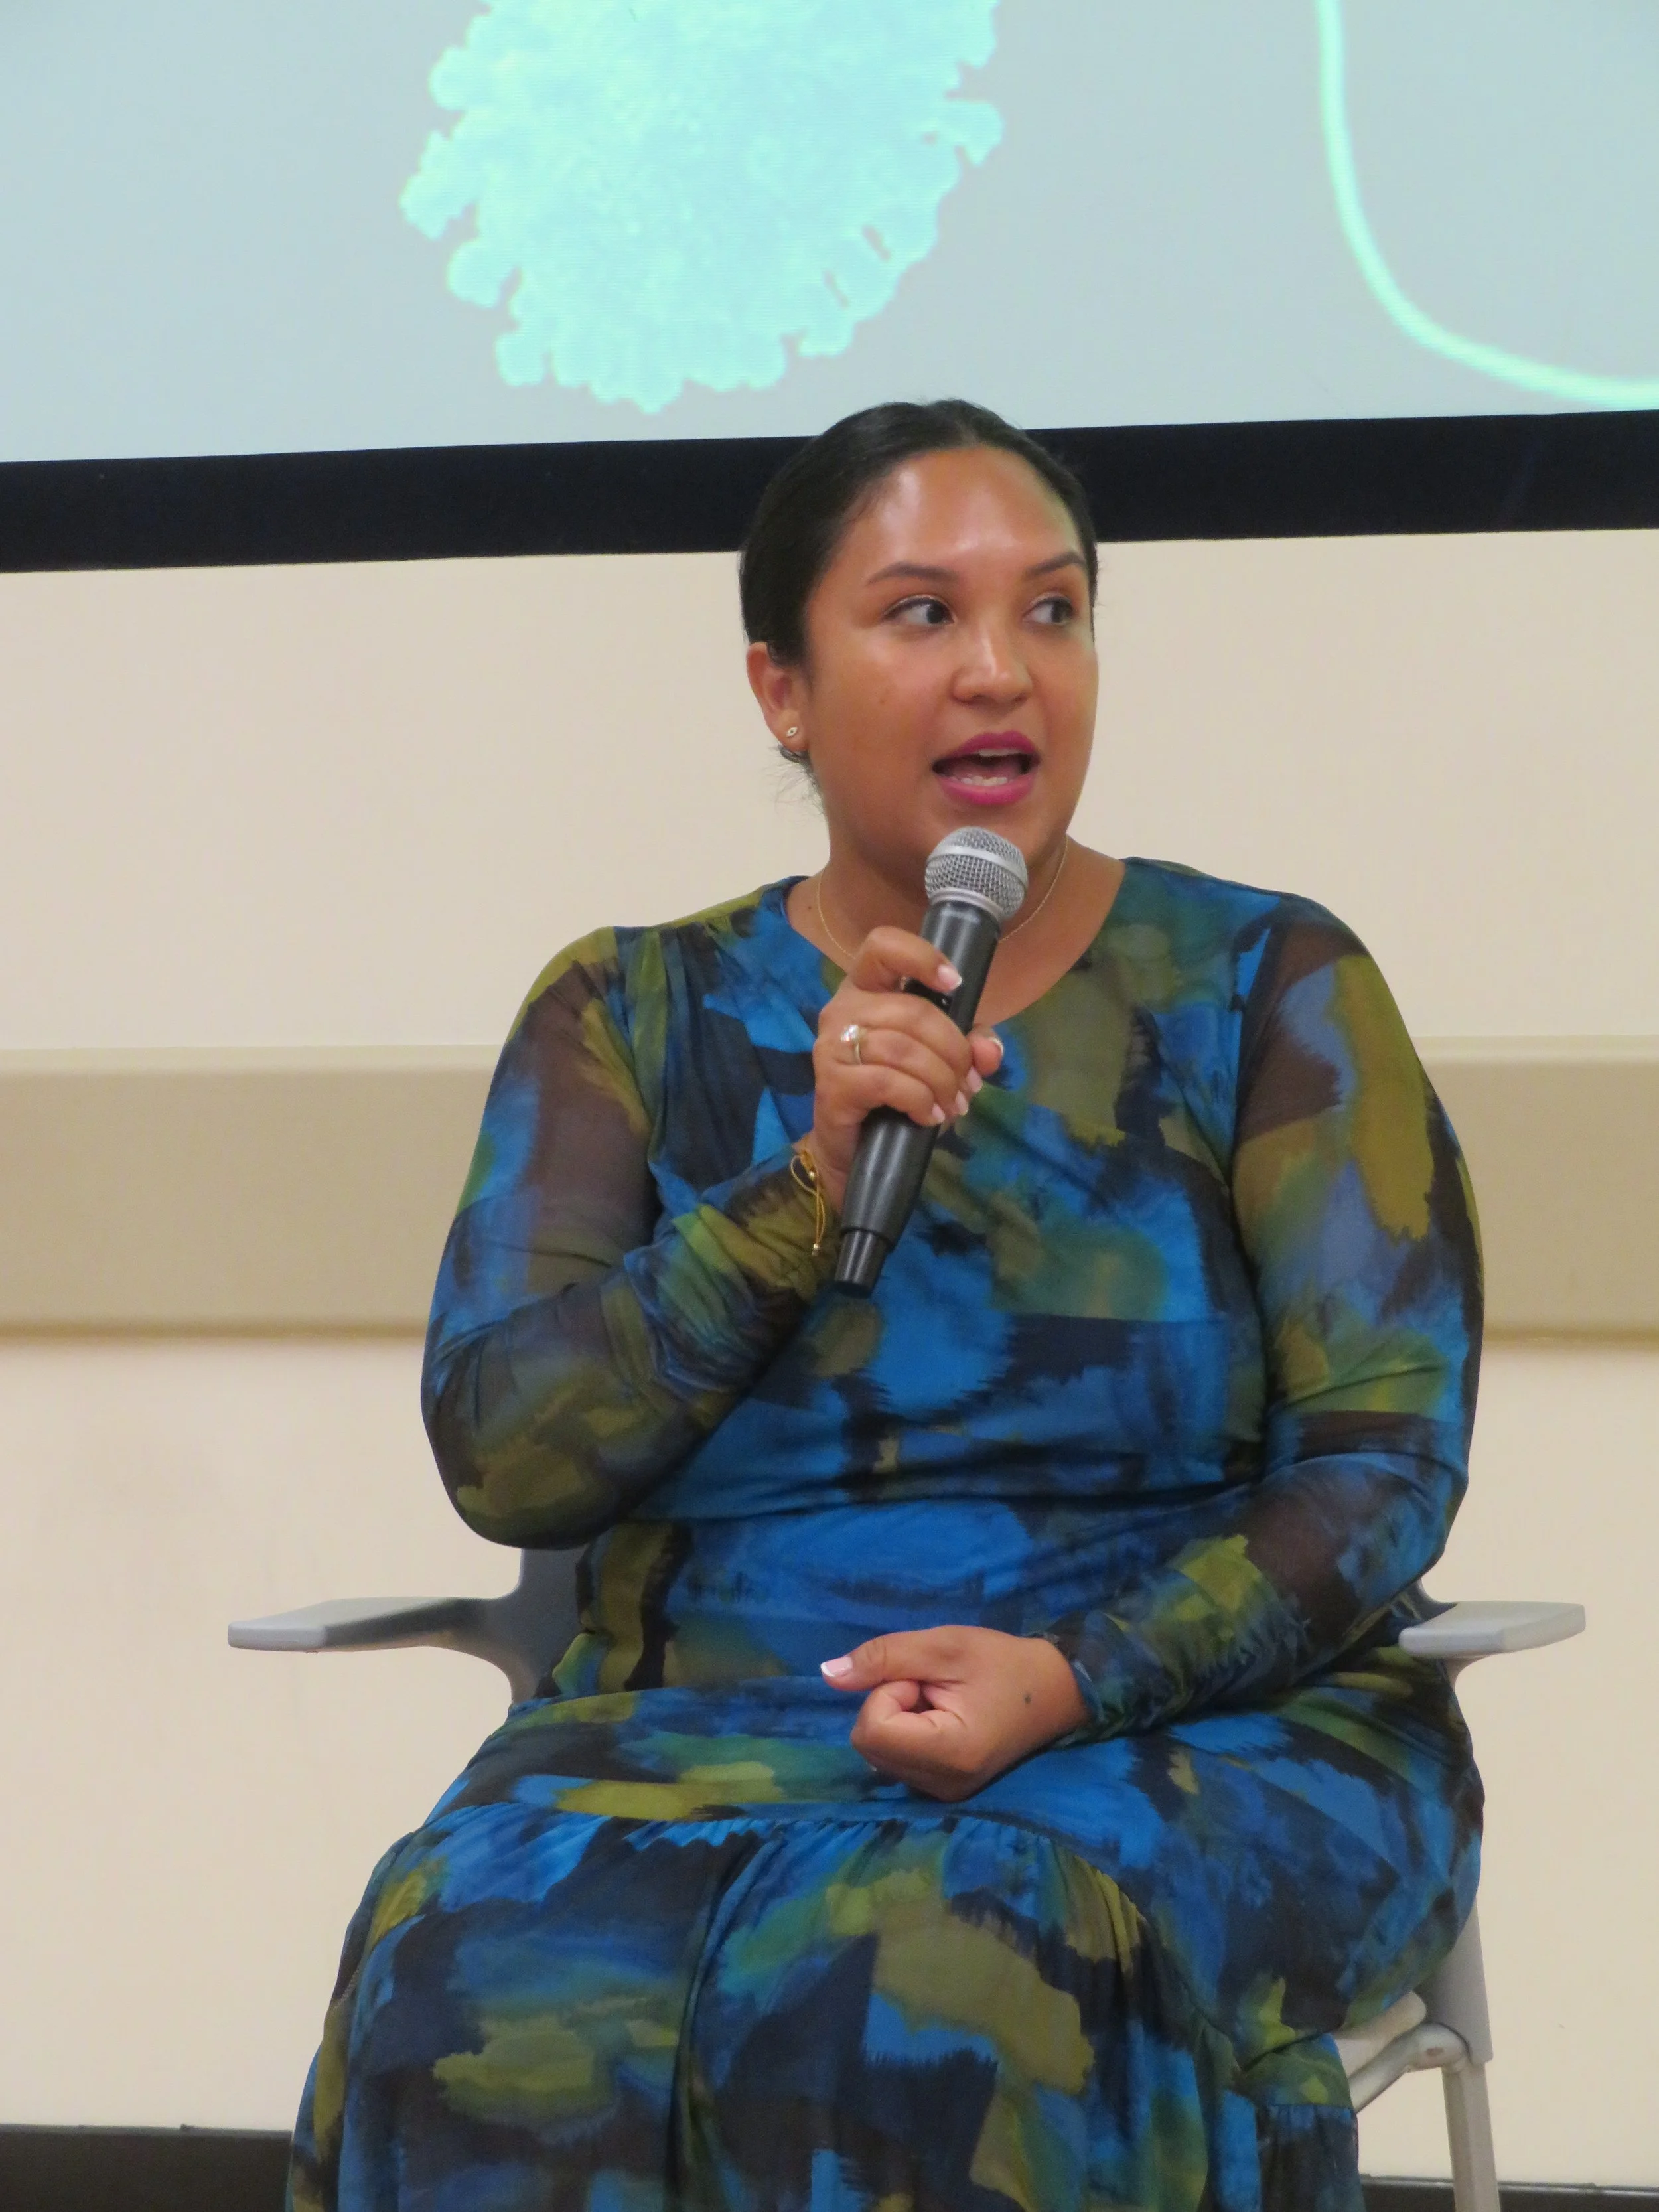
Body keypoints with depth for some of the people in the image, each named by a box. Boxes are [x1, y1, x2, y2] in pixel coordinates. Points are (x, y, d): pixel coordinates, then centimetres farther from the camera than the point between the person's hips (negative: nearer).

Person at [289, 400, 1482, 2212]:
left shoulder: (1266, 991, 6)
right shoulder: (630, 1019, 11)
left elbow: (1388, 1465, -2)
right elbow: (501, 1452, -2)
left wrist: (1078, 1682, -18)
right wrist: (809, 1186, -14)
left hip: (1200, 1740, -1)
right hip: (707, 1737, 2)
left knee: (920, 1989, -36)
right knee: (502, 2009, -32)